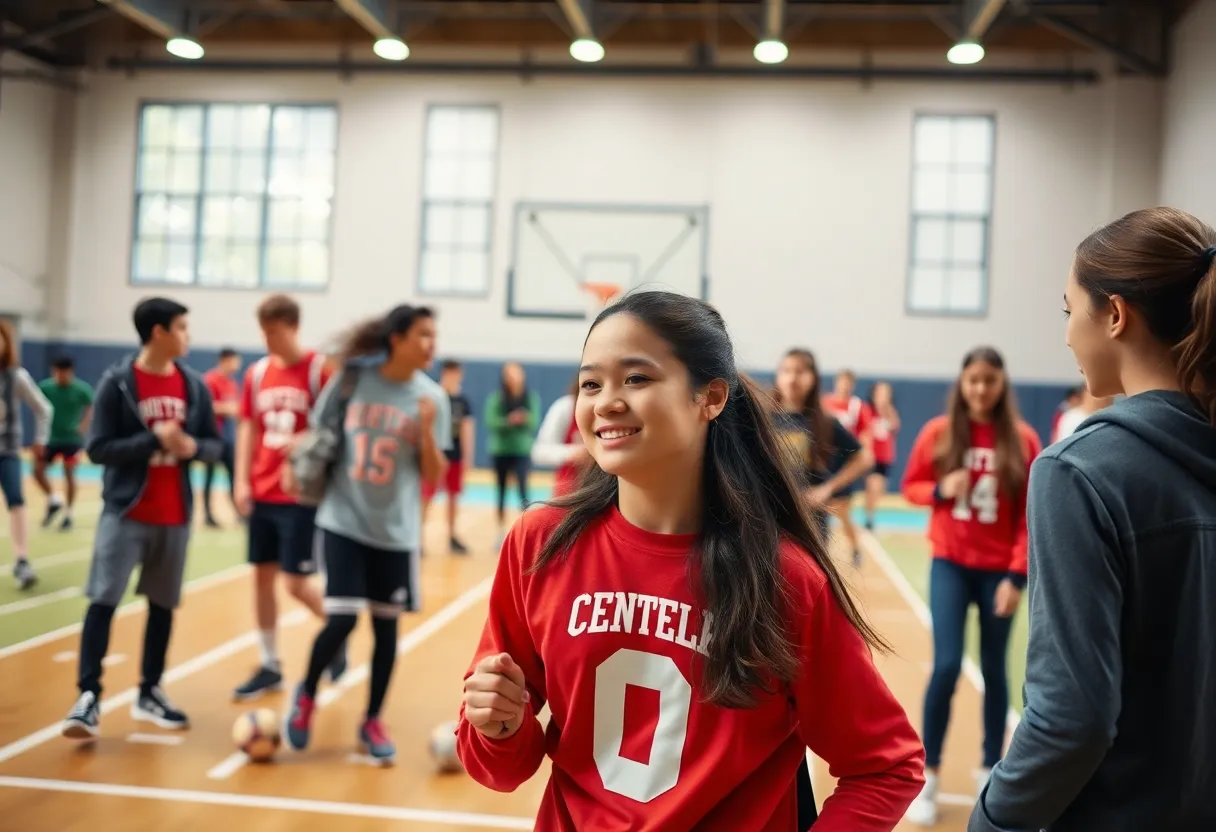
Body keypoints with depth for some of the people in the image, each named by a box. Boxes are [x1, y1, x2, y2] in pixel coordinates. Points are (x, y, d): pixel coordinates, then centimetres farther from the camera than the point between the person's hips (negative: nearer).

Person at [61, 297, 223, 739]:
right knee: (103, 600, -8)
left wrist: (193, 447, -12)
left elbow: (215, 445, 10)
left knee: (163, 604, 10)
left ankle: (149, 694, 22)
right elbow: (98, 448, -11)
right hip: (125, 512, -4)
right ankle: (89, 697, -2)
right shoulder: (117, 382, -8)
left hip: (175, 516, 4)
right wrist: (153, 440, -20)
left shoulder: (194, 386, 4)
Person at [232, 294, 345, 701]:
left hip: (302, 496, -5)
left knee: (296, 582, -5)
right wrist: (241, 481, 2)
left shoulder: (320, 369, -9)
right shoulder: (256, 372, 7)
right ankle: (269, 666, 19)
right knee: (262, 576, 8)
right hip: (262, 494, 5)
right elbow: (248, 428, 10)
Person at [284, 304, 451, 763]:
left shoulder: (432, 397, -4)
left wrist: (426, 430, -19)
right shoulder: (352, 378, -7)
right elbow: (318, 435, 7)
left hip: (396, 529, 2)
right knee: (342, 619, -9)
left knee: (386, 623, 6)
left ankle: (373, 721, 24)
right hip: (344, 520, -1)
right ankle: (306, 695, 20)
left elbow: (434, 476, -5)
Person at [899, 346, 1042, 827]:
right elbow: (911, 487, 7)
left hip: (999, 569, 0)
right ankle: (928, 775, 7)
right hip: (950, 563, 0)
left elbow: (1031, 514, -4)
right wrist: (940, 490, -14)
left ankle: (991, 770, 26)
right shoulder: (938, 433, -3)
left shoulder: (1023, 440, -5)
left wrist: (1017, 575, -11)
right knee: (947, 666, -8)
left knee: (994, 671, 9)